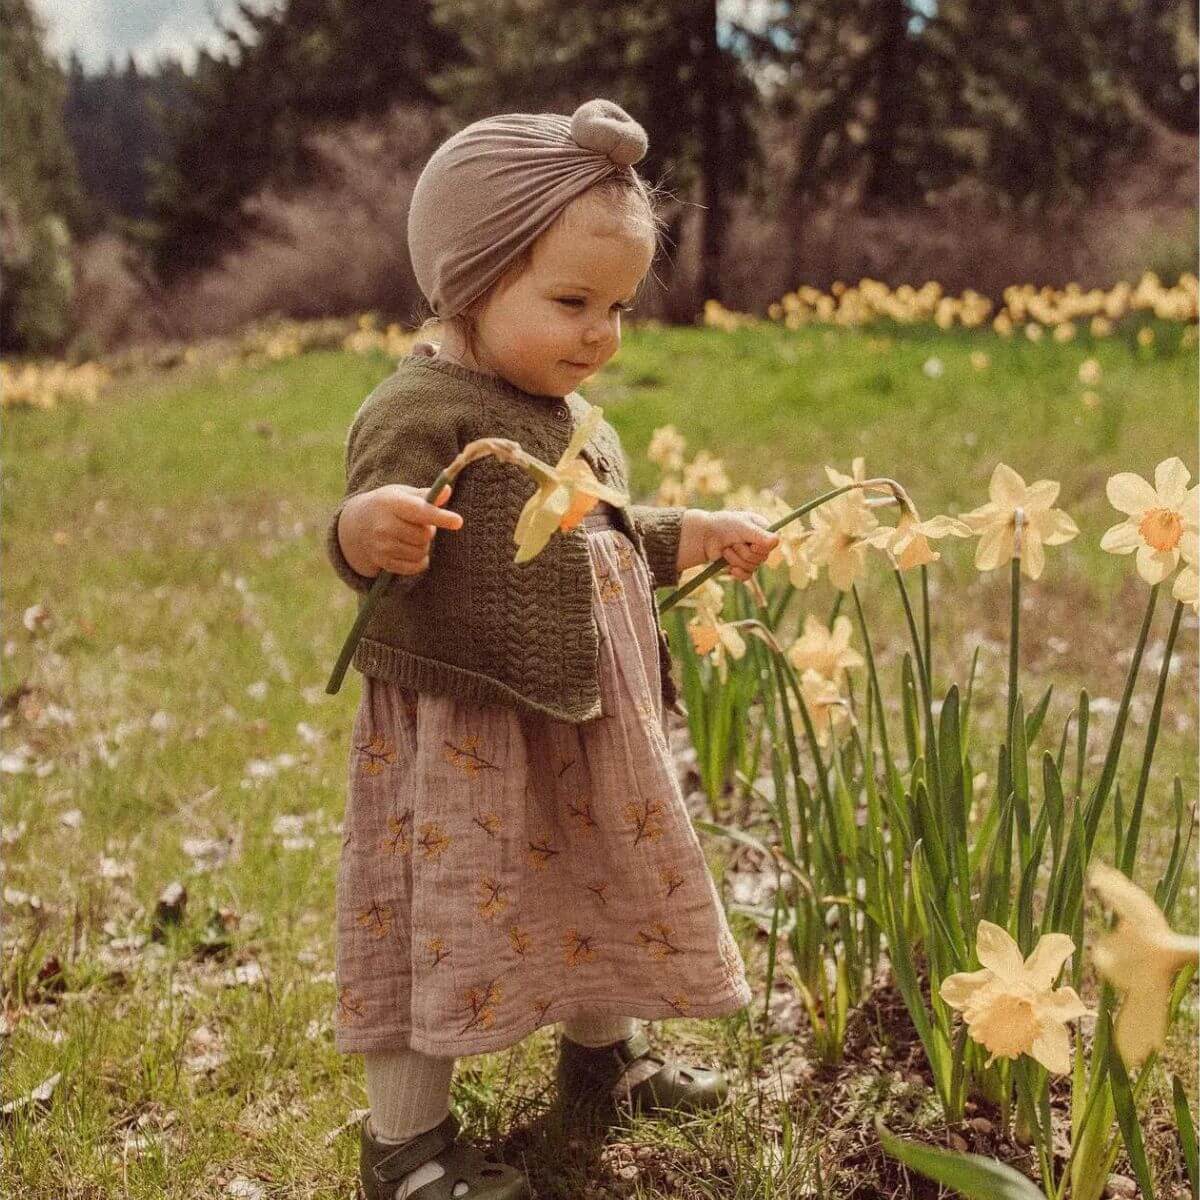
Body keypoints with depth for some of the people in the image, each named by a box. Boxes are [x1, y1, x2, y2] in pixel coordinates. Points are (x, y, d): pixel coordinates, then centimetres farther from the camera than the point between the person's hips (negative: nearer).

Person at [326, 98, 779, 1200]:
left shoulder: (571, 413, 12)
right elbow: (376, 557, -26)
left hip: (587, 729, 9)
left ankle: (603, 1056, 46)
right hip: (461, 735, -9)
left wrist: (698, 535, 23)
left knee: (602, 890, 22)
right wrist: (366, 529, -47)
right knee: (444, 918, -1)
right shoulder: (421, 410, -17)